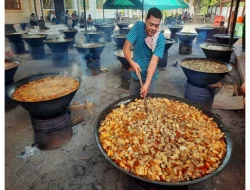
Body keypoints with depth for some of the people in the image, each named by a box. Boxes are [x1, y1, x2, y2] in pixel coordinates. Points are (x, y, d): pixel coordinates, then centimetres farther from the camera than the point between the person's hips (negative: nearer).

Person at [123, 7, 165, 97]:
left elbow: (154, 61, -27)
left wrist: (147, 83, -37)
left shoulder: (160, 39, -19)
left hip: (150, 77, -2)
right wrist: (132, 62, -36)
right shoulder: (138, 26, -14)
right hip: (135, 75, 2)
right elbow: (126, 47, -17)